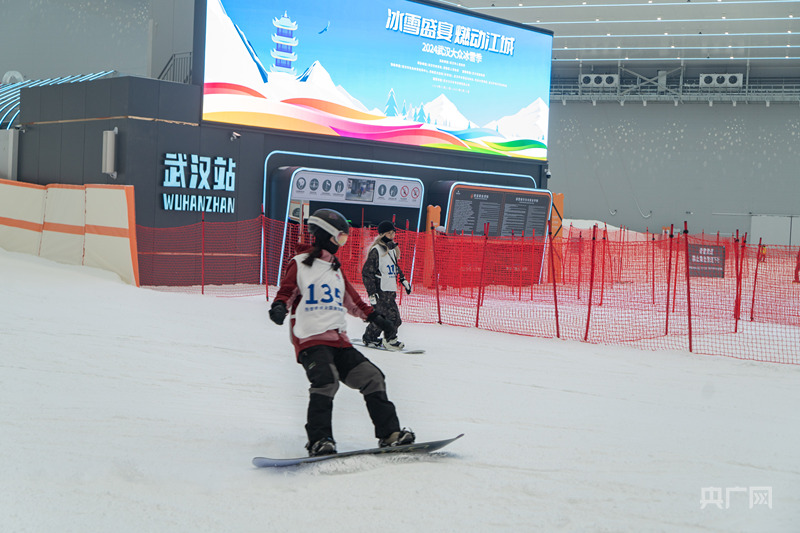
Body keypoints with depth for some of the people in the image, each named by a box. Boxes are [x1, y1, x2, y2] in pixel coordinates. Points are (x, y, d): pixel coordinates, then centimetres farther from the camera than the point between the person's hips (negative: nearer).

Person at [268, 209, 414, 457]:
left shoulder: (335, 269, 27)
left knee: (371, 377, -1)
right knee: (326, 381, -30)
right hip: (310, 339, -7)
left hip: (339, 340, 7)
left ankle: (389, 433, 5)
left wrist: (376, 318, 30)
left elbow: (352, 300, 34)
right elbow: (286, 291, 0)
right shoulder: (300, 264, 7)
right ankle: (319, 441, -27)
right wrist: (280, 306, -22)